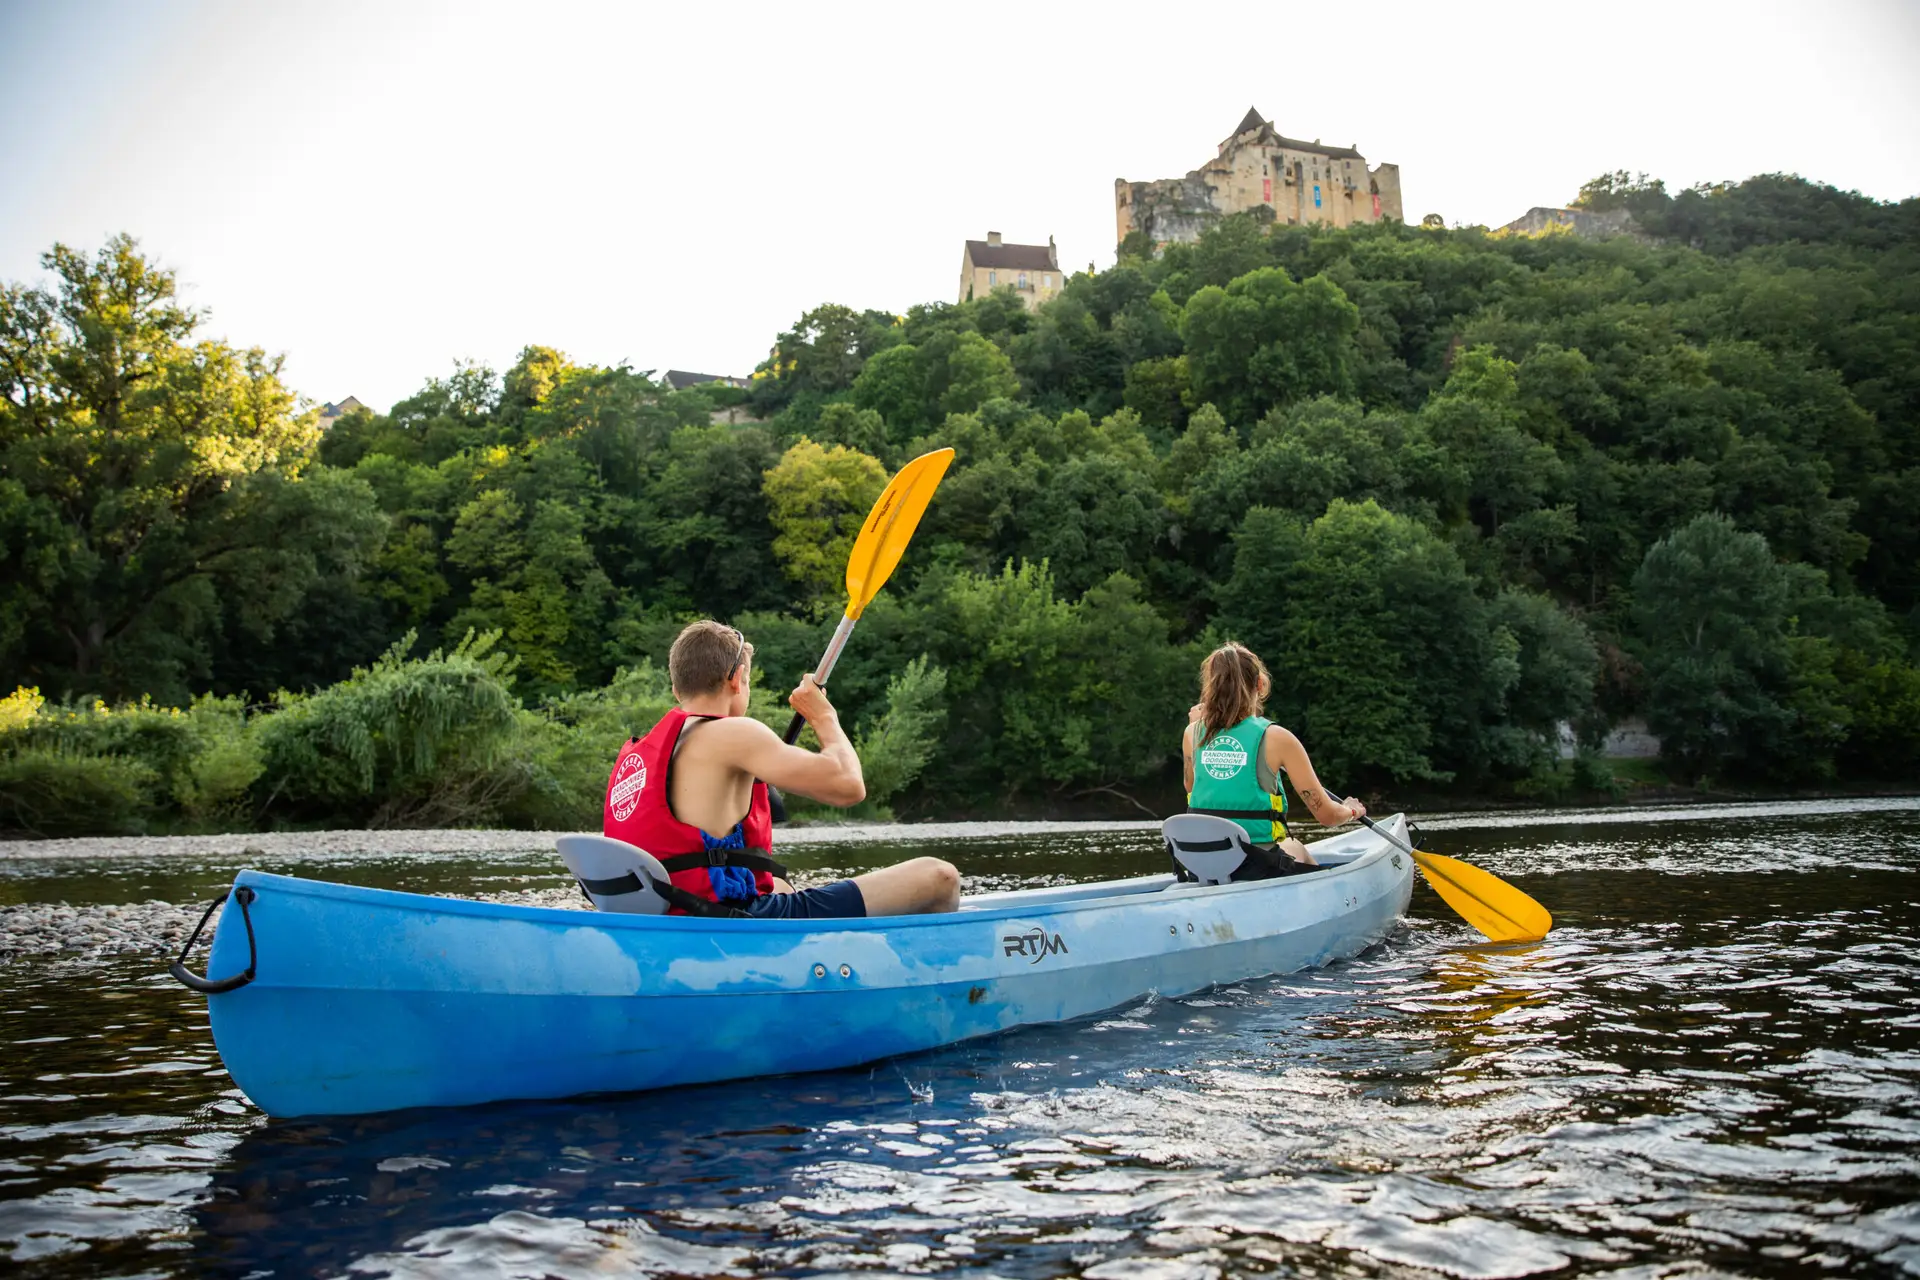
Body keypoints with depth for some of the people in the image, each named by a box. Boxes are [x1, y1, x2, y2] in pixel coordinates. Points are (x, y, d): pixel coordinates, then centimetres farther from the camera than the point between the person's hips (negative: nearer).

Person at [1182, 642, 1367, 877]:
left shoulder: (1193, 733, 1)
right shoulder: (1276, 738, -10)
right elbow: (1327, 815, -6)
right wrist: (1351, 810, 17)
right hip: (1257, 868, -4)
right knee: (1296, 849, 31)